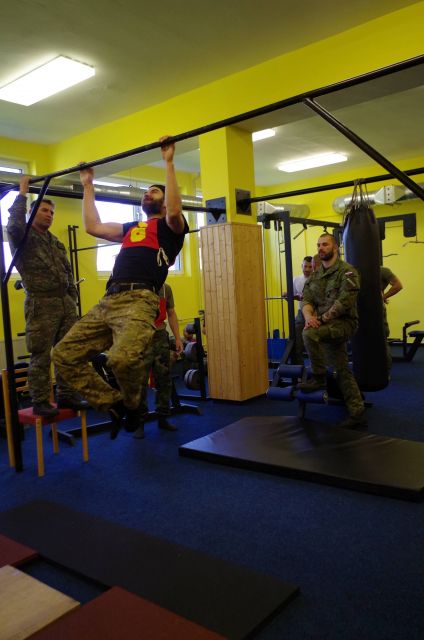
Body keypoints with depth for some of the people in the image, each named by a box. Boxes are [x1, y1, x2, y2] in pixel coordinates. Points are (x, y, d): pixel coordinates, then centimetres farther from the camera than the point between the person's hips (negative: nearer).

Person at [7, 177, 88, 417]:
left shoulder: (57, 243, 20)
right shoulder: (24, 237, 0)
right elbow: (14, 224, -24)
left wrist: (73, 297, 15)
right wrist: (23, 193, -14)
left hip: (65, 302, 7)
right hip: (41, 304, -7)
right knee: (41, 356, -2)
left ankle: (66, 396, 18)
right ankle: (41, 401, 7)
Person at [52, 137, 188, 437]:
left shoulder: (170, 226, 12)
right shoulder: (131, 228, 33)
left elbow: (174, 210, -12)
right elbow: (93, 226, 33)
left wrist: (169, 162, -7)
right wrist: (88, 185, 40)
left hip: (139, 301, -8)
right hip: (107, 302, 8)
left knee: (122, 358, -34)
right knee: (65, 355, -2)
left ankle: (134, 405, -1)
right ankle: (114, 403, 9)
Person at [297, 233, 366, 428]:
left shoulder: (346, 271, -8)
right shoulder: (314, 276, 13)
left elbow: (344, 302, -19)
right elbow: (306, 300, 2)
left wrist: (321, 319, -22)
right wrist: (309, 316, -20)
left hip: (344, 322, -7)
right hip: (327, 327, 7)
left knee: (309, 334, -31)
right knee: (342, 370, 8)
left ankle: (319, 377, -12)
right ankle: (357, 413, 15)